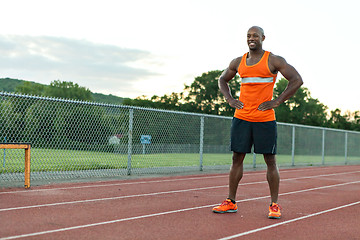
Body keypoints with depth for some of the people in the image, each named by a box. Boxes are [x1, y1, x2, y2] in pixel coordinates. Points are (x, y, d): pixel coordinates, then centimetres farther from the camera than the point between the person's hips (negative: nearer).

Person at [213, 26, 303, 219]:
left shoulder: (273, 61, -2)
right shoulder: (238, 62, 11)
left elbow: (297, 80, -5)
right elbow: (222, 80, 26)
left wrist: (276, 102, -10)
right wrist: (229, 99, 9)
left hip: (265, 119, -4)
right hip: (241, 117, 4)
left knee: (270, 161, 0)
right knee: (237, 158, 6)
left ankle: (274, 205, 7)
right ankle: (231, 202, 13)